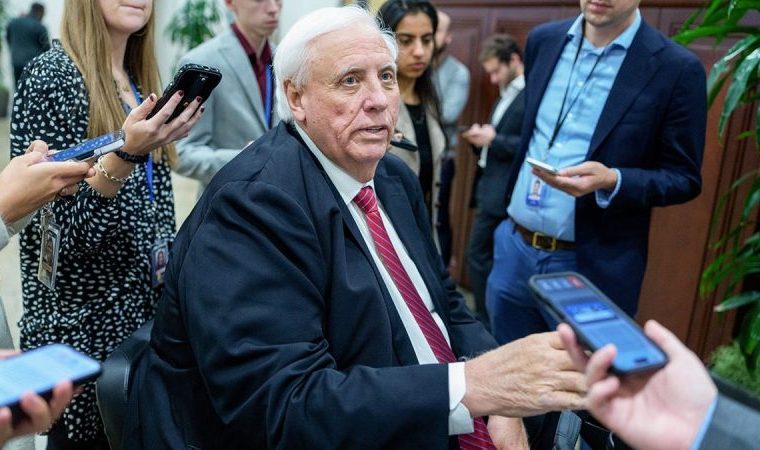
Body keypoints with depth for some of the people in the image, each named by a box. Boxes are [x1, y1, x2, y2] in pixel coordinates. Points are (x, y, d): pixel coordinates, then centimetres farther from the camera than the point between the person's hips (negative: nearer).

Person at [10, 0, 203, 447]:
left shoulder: (139, 79, 6)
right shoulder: (52, 76, -15)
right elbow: (68, 227, -19)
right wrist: (126, 153, -32)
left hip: (146, 307, 7)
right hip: (84, 321, -6)